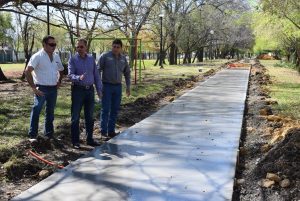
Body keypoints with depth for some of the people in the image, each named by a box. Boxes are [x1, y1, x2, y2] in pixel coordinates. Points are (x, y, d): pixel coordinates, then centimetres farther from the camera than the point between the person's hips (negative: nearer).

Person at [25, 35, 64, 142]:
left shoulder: (56, 57, 9)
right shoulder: (38, 56, -11)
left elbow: (61, 70, 26)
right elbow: (27, 71, -19)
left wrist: (59, 82, 12)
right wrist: (33, 87, -21)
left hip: (53, 89, 6)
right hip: (41, 89, -6)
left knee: (50, 112, 14)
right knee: (36, 111, -8)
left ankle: (49, 134, 25)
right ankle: (33, 135, 1)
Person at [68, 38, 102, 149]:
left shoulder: (91, 59, 9)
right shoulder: (73, 59, -3)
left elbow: (96, 75, 11)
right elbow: (70, 75, -15)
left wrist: (99, 89, 7)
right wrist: (79, 78, -35)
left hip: (90, 90, 4)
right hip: (78, 90, -4)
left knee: (90, 117, 11)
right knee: (75, 117, 1)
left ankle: (90, 139, 23)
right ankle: (75, 141, 9)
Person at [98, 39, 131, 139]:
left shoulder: (123, 58, 9)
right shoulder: (105, 56, -6)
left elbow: (127, 73, 18)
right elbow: (98, 70, -6)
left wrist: (128, 86, 14)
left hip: (118, 87, 5)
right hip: (107, 86, -5)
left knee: (115, 110, 8)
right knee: (106, 109, -4)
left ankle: (111, 131, 18)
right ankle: (104, 131, 4)